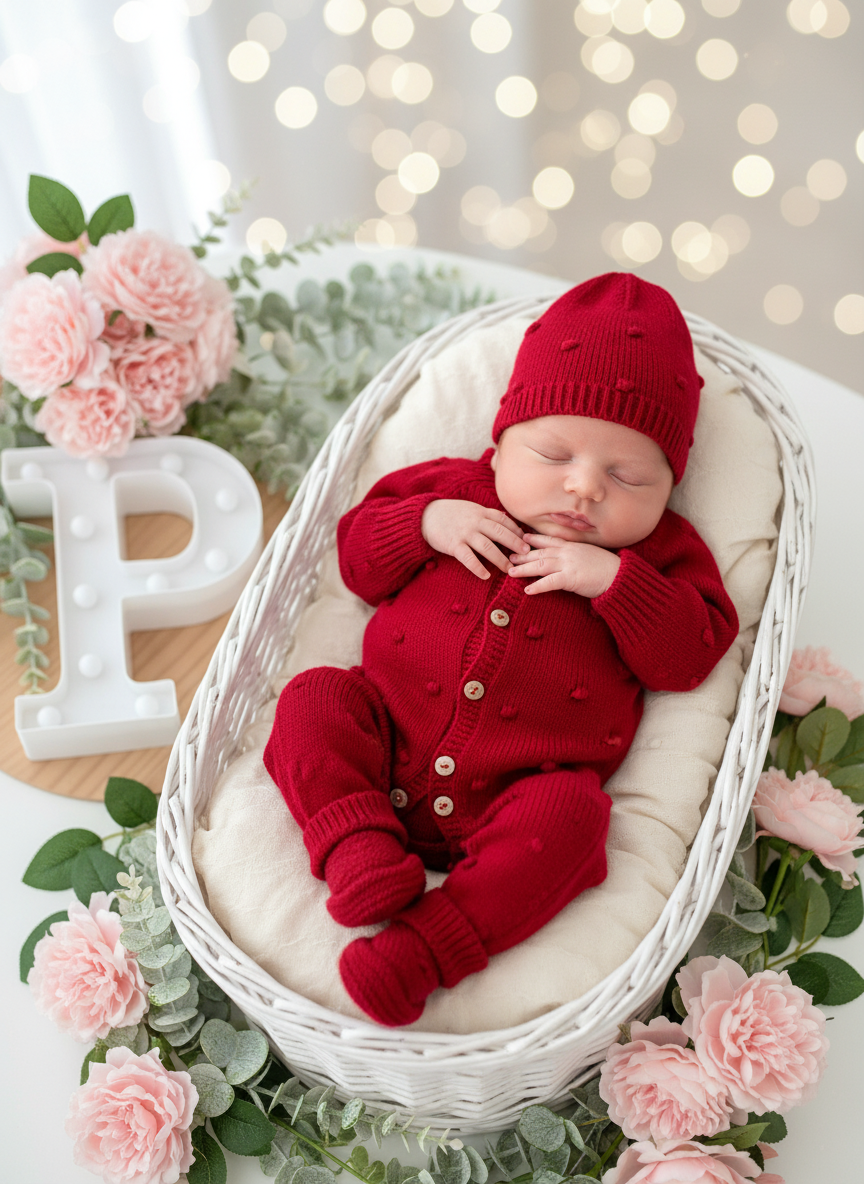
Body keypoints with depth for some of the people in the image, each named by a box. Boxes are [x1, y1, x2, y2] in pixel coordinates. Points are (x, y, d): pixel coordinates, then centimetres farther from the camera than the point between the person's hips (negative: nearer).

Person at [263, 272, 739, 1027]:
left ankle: (424, 945, -34)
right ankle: (361, 846, -28)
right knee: (314, 699, -17)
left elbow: (690, 656, -2)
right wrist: (427, 522, -7)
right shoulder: (454, 489, 12)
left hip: (518, 793, -2)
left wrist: (616, 579, -15)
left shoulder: (659, 556, 9)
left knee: (573, 812, -31)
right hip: (390, 746, 3)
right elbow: (358, 556, 12)